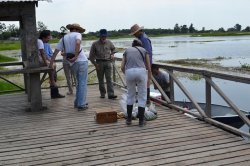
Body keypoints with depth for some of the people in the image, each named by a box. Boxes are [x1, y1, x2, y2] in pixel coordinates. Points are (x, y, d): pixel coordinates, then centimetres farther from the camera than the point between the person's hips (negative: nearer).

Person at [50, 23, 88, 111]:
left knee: (79, 82, 20)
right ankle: (81, 104, -1)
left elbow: (55, 52, 11)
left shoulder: (63, 38, 16)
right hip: (81, 61, -5)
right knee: (83, 83, -1)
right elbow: (78, 43, -21)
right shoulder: (77, 34, 2)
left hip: (73, 64, 5)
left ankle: (77, 103, 23)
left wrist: (51, 64, 13)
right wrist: (76, 56, -18)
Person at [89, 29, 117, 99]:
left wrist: (112, 54, 7)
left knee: (109, 78, -7)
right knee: (101, 79, 6)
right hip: (99, 63, -1)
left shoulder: (109, 42, 4)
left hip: (108, 62, 1)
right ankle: (102, 93, 19)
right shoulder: (95, 44, -4)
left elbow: (113, 48, 26)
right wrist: (95, 64, -5)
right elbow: (91, 56, 1)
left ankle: (111, 94, -13)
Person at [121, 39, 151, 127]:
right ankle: (141, 120, 13)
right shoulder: (144, 50, 24)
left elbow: (122, 67, 19)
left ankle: (129, 119, 22)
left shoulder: (127, 50, 27)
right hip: (141, 72, -1)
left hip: (129, 72, 2)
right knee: (142, 97, 13)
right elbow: (149, 67, 21)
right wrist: (149, 79, 35)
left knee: (130, 95, 22)